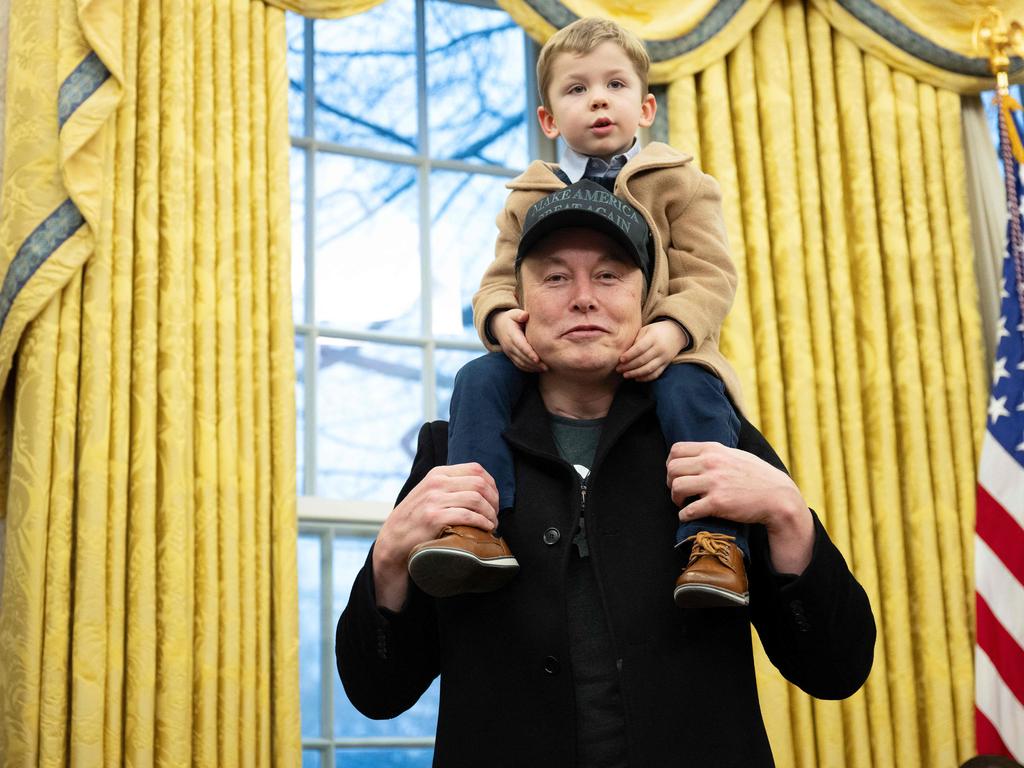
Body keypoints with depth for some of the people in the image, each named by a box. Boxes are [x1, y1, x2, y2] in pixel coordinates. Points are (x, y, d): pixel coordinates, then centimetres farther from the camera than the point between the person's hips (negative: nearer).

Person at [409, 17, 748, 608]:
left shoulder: (680, 183, 11)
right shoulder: (529, 199, 20)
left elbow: (709, 276, 1)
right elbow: (501, 279, 15)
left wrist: (673, 329, -21)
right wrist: (499, 317, -12)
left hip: (653, 357, -2)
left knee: (692, 390, -35)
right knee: (480, 379, -23)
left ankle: (715, 540, -32)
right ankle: (478, 526, -31)